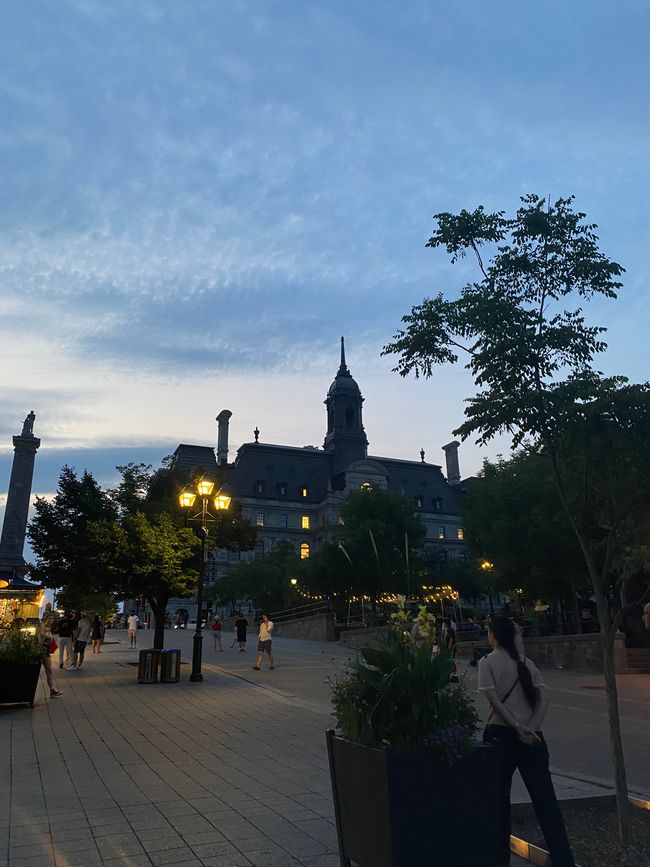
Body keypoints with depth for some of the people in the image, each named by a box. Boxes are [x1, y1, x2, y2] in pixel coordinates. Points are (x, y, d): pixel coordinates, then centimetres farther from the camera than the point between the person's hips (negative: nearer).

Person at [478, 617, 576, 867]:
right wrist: (531, 727, -8)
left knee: (499, 798, 11)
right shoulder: (527, 663, 10)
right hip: (532, 736, 4)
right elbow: (543, 698, 0)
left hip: (501, 733, -4)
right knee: (545, 799, 4)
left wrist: (517, 727, -14)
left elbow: (493, 699, -14)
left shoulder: (487, 661, -3)